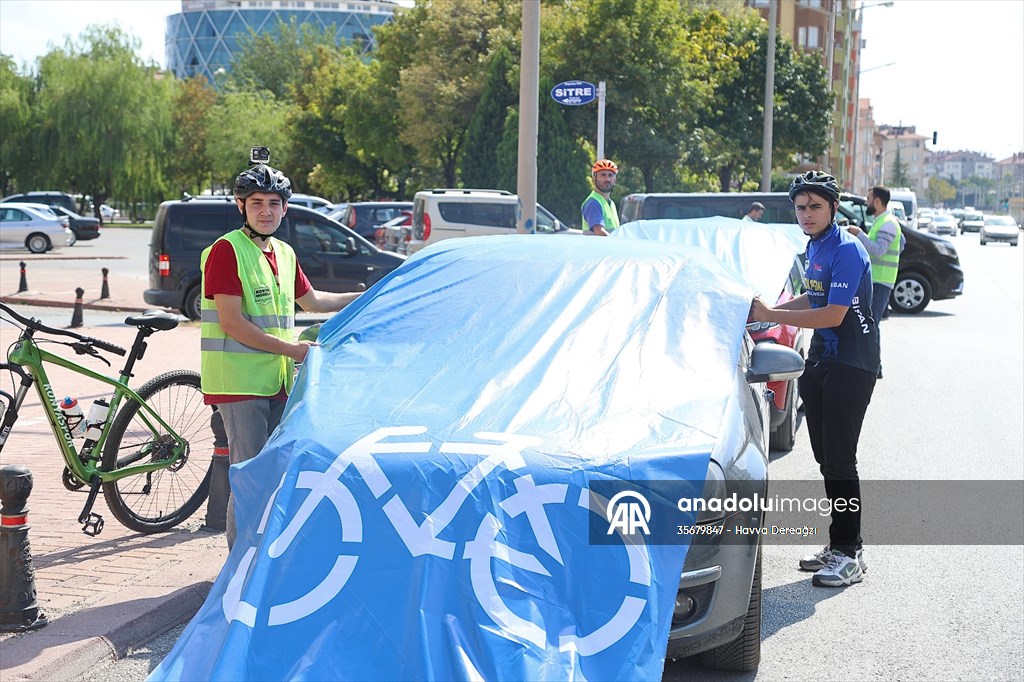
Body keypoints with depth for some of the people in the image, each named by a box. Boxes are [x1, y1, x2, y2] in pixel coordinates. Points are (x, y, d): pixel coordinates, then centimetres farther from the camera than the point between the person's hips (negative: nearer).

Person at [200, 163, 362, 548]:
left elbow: (311, 300, 31)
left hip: (279, 382, 8)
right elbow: (232, 323, -17)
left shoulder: (284, 253, 14)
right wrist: (292, 349, -15)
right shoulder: (226, 250, -10)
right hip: (240, 383, -8)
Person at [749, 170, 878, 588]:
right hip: (821, 359, 9)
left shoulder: (846, 250, -17)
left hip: (851, 365, -9)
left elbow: (834, 315, -24)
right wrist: (771, 308, 10)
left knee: (839, 459, -9)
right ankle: (837, 545, 20)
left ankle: (850, 553, -3)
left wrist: (771, 316, -21)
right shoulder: (814, 247, 12)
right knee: (826, 458, 11)